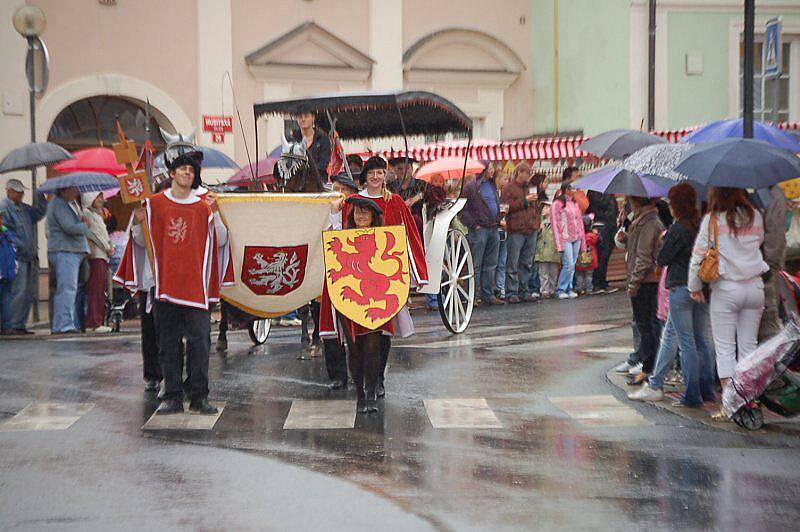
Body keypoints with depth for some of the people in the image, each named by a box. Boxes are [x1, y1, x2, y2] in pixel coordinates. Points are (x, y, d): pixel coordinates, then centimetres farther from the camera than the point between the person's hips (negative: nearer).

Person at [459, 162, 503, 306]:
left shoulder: (492, 186, 16)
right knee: (476, 265, -3)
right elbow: (462, 211, -9)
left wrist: (498, 221, 15)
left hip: (493, 229, 7)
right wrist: (474, 225, -13)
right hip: (479, 229, -7)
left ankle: (488, 295, 17)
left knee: (491, 265, 10)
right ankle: (474, 297, 1)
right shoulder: (471, 187, -7)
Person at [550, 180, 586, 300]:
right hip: (565, 239, -6)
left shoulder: (575, 203, 16)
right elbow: (555, 224, -8)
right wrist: (559, 243, -13)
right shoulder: (557, 204, -5)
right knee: (568, 265, -12)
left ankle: (569, 289, 14)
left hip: (576, 238, 6)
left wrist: (582, 239, 14)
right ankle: (560, 290, -3)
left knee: (572, 265, 7)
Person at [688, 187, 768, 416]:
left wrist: (695, 287, 4)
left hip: (726, 289, -4)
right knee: (749, 346, 11)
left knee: (725, 348, 2)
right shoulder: (755, 217, 4)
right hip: (755, 286, 4)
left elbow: (699, 255, -6)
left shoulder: (712, 219, -7)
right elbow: (759, 242, 16)